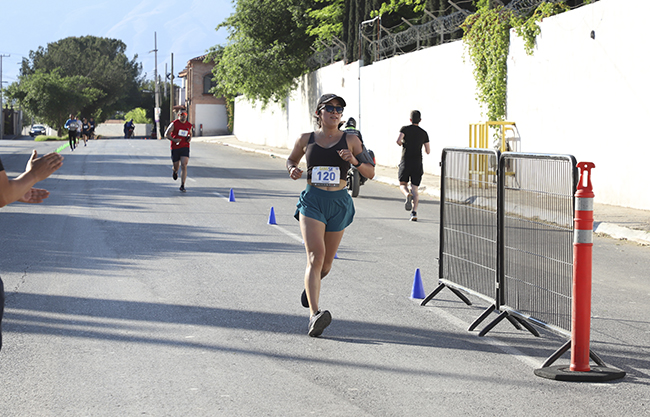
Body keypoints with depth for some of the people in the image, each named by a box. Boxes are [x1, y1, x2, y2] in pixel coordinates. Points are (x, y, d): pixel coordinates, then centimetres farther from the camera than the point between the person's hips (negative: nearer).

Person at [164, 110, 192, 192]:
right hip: (175, 148, -1)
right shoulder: (174, 124, -5)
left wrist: (190, 138, 4)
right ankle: (175, 171, 50)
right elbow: (166, 134, -5)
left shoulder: (189, 125, 7)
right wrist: (174, 140, -20)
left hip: (185, 147, 1)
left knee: (184, 166, -14)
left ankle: (182, 186, -12)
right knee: (176, 166, 9)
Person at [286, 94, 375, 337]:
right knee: (315, 255, -21)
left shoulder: (350, 140, 2)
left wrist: (355, 161, -19)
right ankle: (314, 316, -32)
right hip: (312, 201, -2)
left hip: (339, 203, 2)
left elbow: (370, 173, 1)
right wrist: (293, 170, -1)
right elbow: (291, 160, 22)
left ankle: (310, 285, 51)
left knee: (325, 264, 14)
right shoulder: (306, 140, 4)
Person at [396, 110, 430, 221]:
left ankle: (408, 195, -23)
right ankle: (414, 212, -13)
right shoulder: (423, 133, 7)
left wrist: (401, 144, 5)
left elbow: (398, 140, -18)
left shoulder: (405, 129, -1)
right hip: (418, 163, 2)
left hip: (405, 162, -2)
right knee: (414, 189, 4)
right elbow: (428, 151, 7)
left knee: (403, 185, 13)